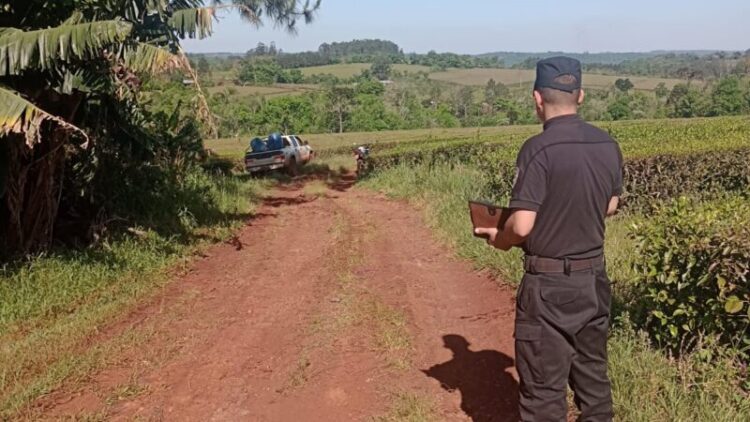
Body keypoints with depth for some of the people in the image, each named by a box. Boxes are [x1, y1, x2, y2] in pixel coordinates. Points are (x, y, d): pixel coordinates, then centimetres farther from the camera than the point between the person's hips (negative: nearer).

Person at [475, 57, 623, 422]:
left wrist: (499, 239, -2)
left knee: (544, 384, 6)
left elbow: (521, 226, -23)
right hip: (594, 278, 7)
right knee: (592, 374, 20)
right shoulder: (608, 146, 1)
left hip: (549, 284, -7)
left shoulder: (538, 149, -21)